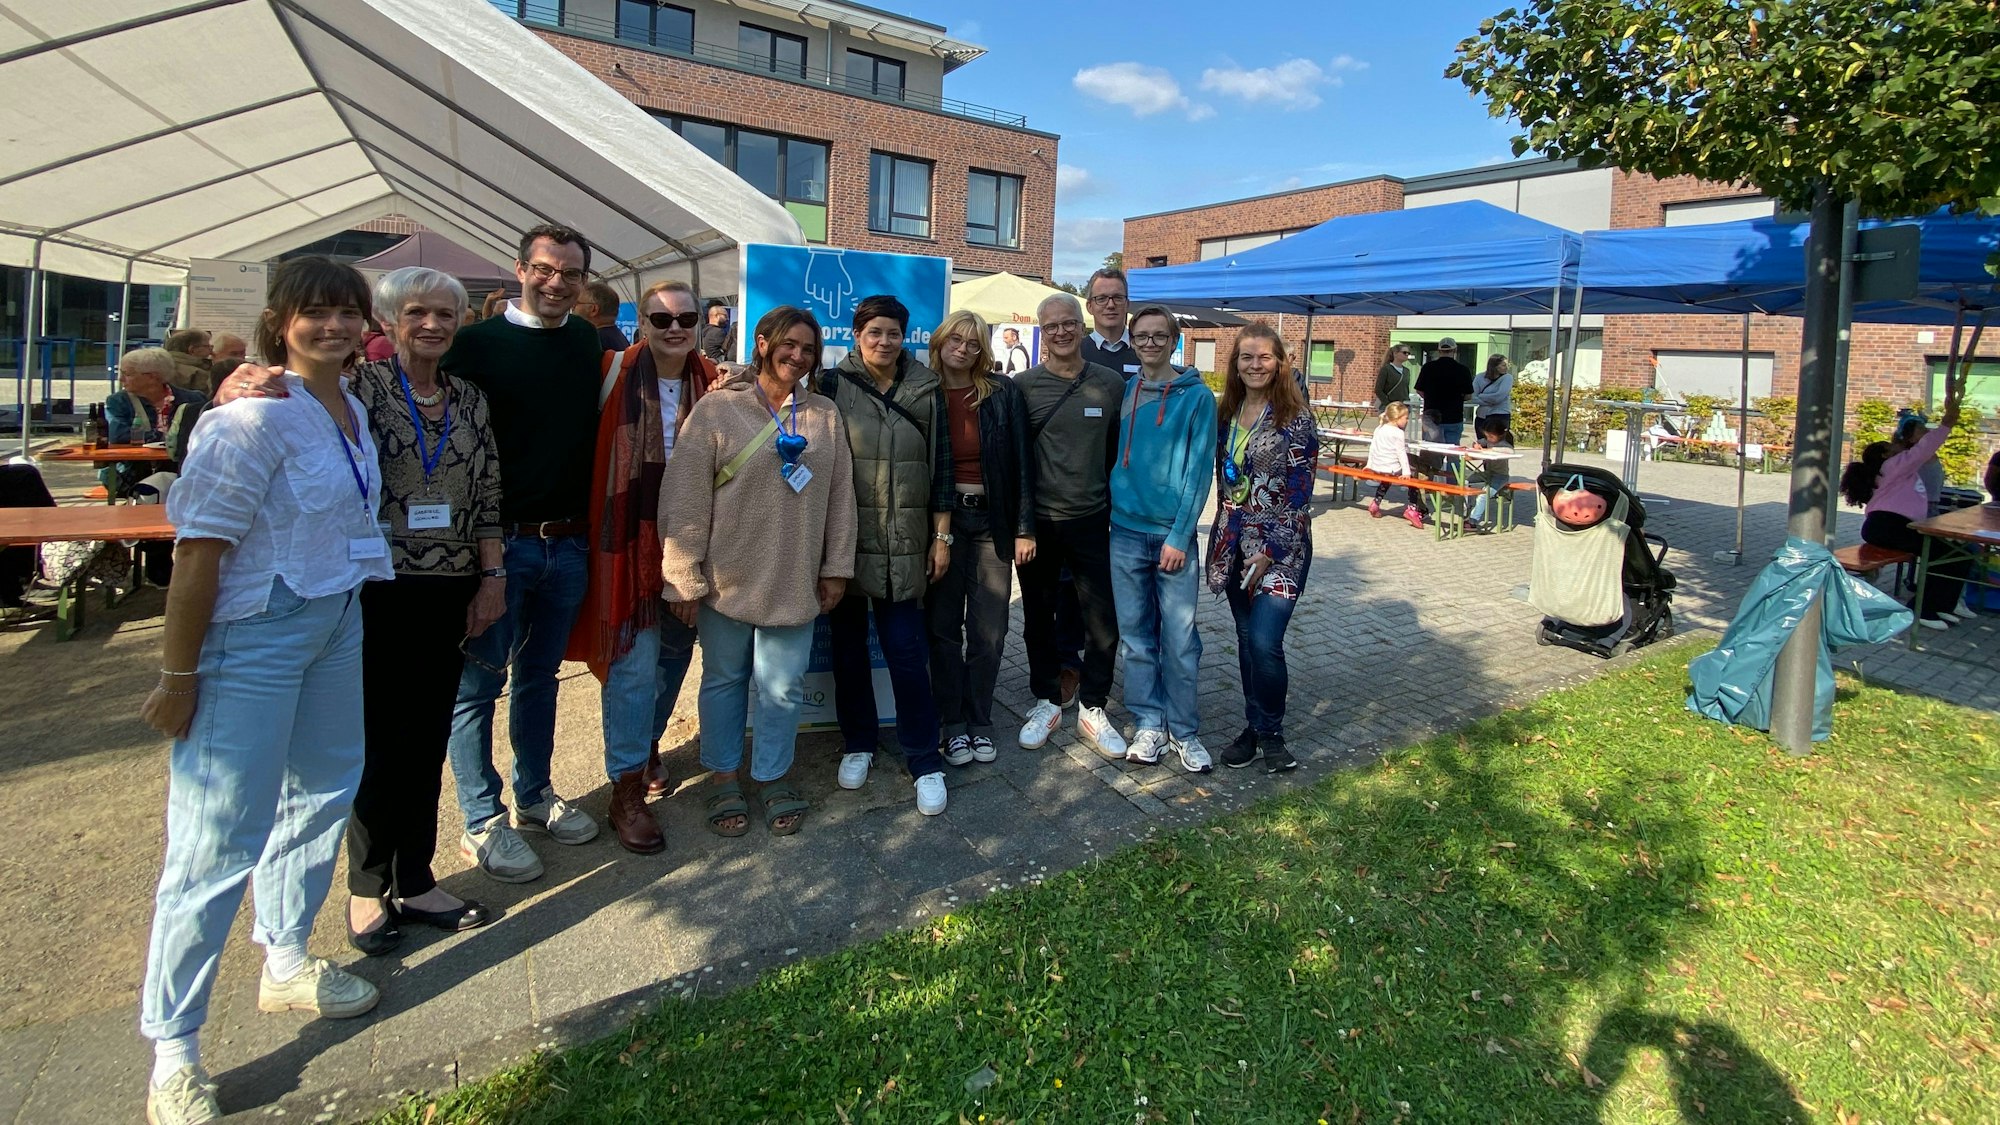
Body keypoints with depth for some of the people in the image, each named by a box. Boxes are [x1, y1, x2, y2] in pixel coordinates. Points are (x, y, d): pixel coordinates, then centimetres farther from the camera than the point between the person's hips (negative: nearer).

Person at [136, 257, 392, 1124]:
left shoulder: (350, 407, 7)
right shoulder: (257, 415, -17)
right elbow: (200, 554, -18)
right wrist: (176, 676, -16)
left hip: (338, 622, 9)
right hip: (253, 635, -8)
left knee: (322, 794, 19)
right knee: (220, 838, -1)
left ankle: (286, 962, 40)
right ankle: (171, 1050, 16)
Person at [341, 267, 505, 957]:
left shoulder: (470, 401, 10)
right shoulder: (361, 386, -3)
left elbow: (488, 498, 9)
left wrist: (492, 577, 4)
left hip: (449, 591, 4)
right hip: (379, 588, -4)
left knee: (428, 741, 10)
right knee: (380, 740, 4)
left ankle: (416, 881, 23)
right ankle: (368, 888, 21)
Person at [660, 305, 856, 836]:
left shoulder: (825, 414, 5)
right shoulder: (716, 408, -6)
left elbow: (840, 495, 7)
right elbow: (685, 500, -8)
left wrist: (836, 567, 6)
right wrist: (685, 578, -9)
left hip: (795, 581, 2)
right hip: (727, 578, -2)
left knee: (784, 687, 9)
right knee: (724, 679, 14)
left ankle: (773, 775, 29)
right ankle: (723, 775, 32)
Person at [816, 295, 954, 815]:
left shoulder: (926, 392, 5)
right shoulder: (833, 385, 0)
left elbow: (941, 464, 6)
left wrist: (941, 536, 4)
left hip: (903, 546, 0)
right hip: (844, 540, 0)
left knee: (907, 650, -2)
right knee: (848, 645, 11)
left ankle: (925, 761, 10)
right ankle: (857, 743, 29)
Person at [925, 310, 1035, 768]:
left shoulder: (1004, 394, 0)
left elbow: (1021, 462, -1)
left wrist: (1024, 528, -6)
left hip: (992, 520, 0)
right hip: (943, 520, 0)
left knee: (989, 630, 4)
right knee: (944, 626, 7)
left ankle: (979, 721, 21)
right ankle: (952, 724, 20)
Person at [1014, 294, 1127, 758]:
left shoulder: (1111, 384, 2)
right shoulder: (1023, 385, -3)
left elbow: (1121, 451, 9)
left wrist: (1117, 505, 7)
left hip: (1093, 520, 1)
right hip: (1038, 522, -1)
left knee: (1103, 619, 3)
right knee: (1039, 617, 12)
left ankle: (1093, 707, 21)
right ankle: (1046, 701, 29)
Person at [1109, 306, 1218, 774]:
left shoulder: (1197, 397, -3)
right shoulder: (1122, 392, 8)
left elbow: (1199, 471, -7)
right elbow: (1110, 454, 12)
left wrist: (1179, 536, -12)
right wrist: (1110, 508, 1)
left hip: (1174, 534, -3)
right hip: (1126, 530, 3)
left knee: (1180, 639, 2)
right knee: (1136, 636, 9)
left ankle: (1184, 730, 16)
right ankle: (1149, 723, 22)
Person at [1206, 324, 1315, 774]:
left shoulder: (1295, 417, -8)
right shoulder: (1226, 413, 8)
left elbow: (1300, 493, -10)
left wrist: (1270, 550, -14)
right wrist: (1224, 537, 10)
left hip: (1279, 546, -5)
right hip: (1234, 542, 5)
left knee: (1265, 643, -12)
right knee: (1246, 639, 11)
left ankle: (1269, 732, 9)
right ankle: (1254, 727, 24)